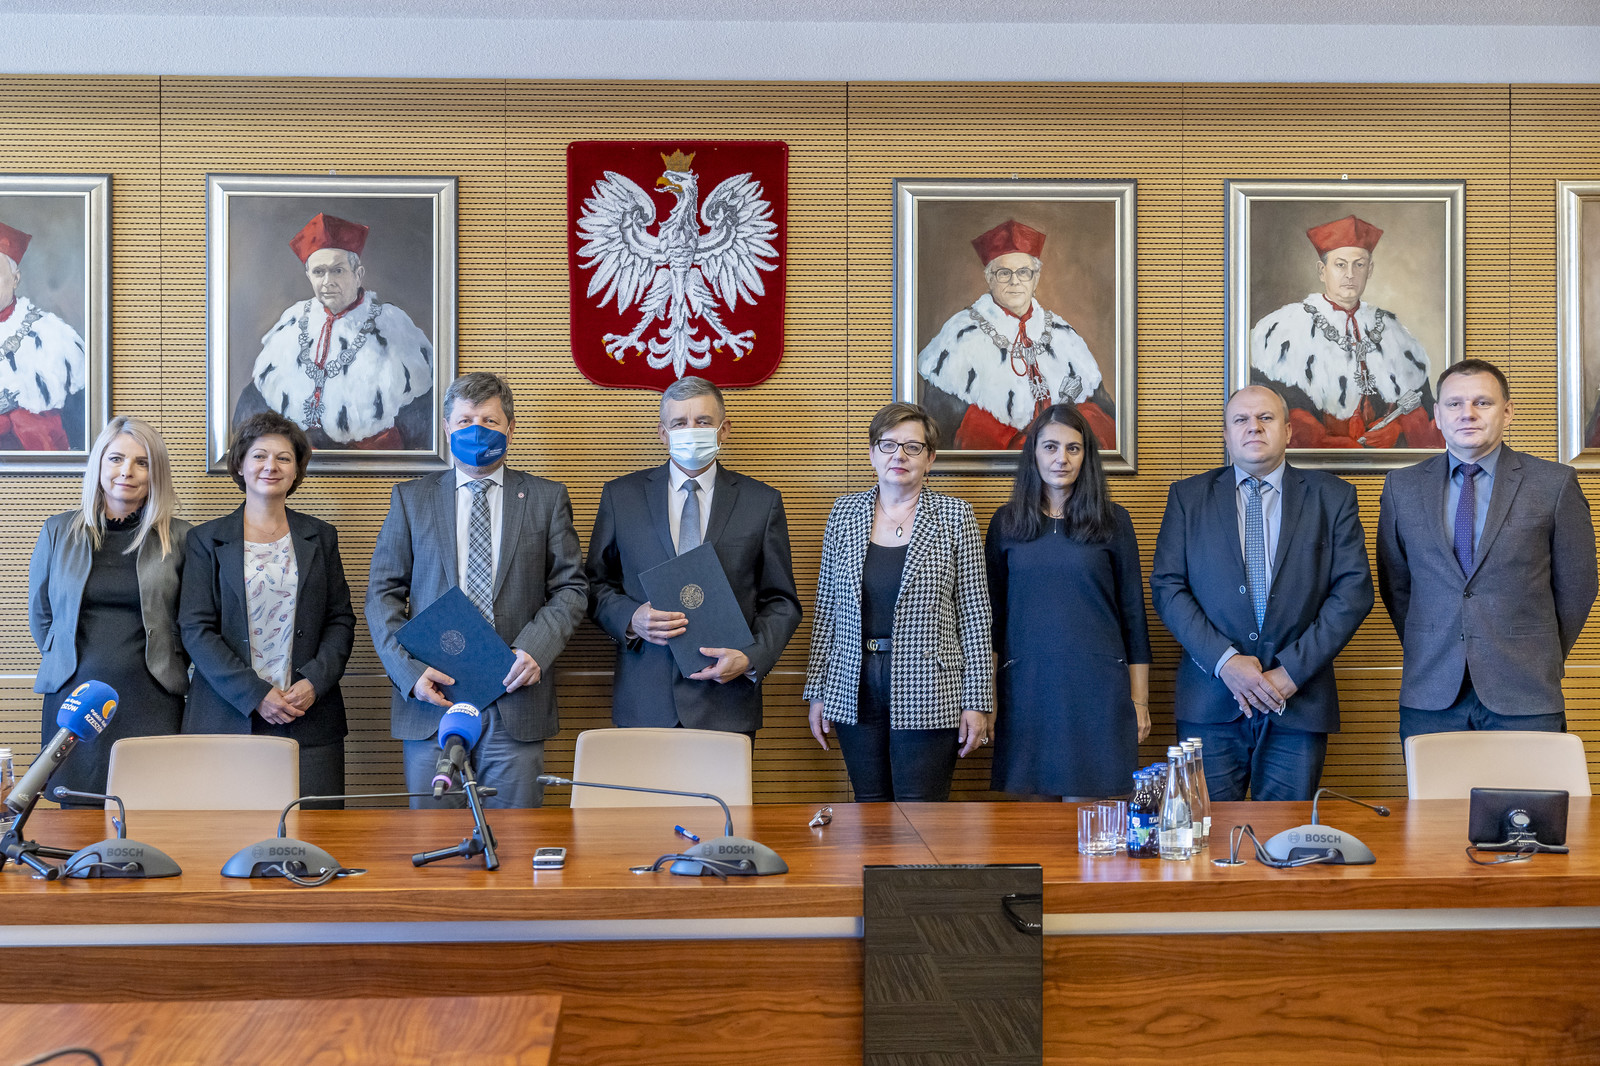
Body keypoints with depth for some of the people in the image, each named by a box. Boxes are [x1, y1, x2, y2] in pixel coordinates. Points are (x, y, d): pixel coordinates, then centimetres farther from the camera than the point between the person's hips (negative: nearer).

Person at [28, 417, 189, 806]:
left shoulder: (179, 537, 4)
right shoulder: (59, 532, 9)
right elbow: (40, 615, 19)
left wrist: (170, 669, 6)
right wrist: (68, 661, 13)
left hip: (151, 702, -1)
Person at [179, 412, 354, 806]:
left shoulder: (321, 537, 14)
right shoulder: (207, 540, 8)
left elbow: (341, 621, 11)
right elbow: (196, 630, 0)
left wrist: (314, 683, -7)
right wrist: (255, 694, -10)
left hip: (310, 720, 1)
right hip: (227, 719, -1)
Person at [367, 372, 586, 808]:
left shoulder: (547, 498, 10)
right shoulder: (411, 498, 11)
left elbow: (570, 587, 7)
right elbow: (383, 592, 7)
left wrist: (536, 648, -10)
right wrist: (408, 668, -7)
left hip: (515, 699, 0)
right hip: (431, 697, 0)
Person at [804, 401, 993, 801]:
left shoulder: (955, 516, 1)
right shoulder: (845, 512, 9)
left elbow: (974, 613, 0)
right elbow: (826, 607, 11)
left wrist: (977, 701, -4)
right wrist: (817, 692, 8)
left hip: (927, 693, -3)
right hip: (855, 691, 3)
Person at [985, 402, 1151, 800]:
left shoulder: (1113, 521, 4)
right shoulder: (1006, 522, 7)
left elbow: (1133, 614, 6)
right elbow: (993, 615, 9)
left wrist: (1139, 700, 3)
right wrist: (986, 696, 4)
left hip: (1099, 691, -1)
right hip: (1026, 690, 1)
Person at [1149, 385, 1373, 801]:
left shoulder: (1333, 496, 7)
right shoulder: (1188, 497, 8)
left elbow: (1354, 590, 0)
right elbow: (1166, 586, 1)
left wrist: (1293, 670, -9)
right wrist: (1224, 661, -11)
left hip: (1299, 703, 0)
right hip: (1210, 703, 0)